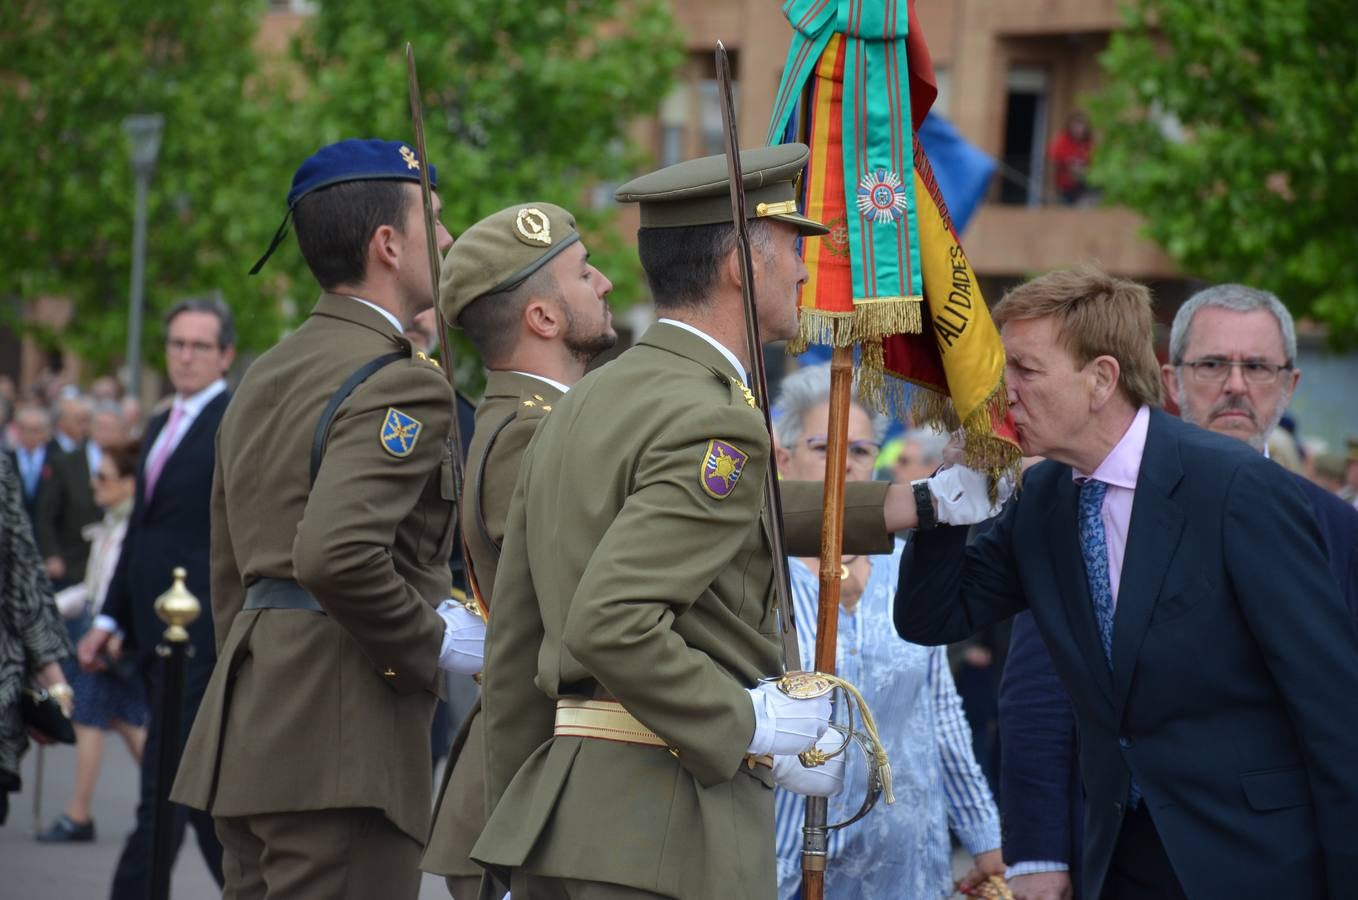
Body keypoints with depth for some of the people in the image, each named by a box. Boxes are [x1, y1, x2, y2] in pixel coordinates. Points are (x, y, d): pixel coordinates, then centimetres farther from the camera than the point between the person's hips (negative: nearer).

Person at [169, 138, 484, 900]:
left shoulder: (267, 377, 18)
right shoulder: (401, 382, -12)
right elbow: (337, 554, -26)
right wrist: (432, 642, -12)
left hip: (255, 720, 9)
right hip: (343, 740, -9)